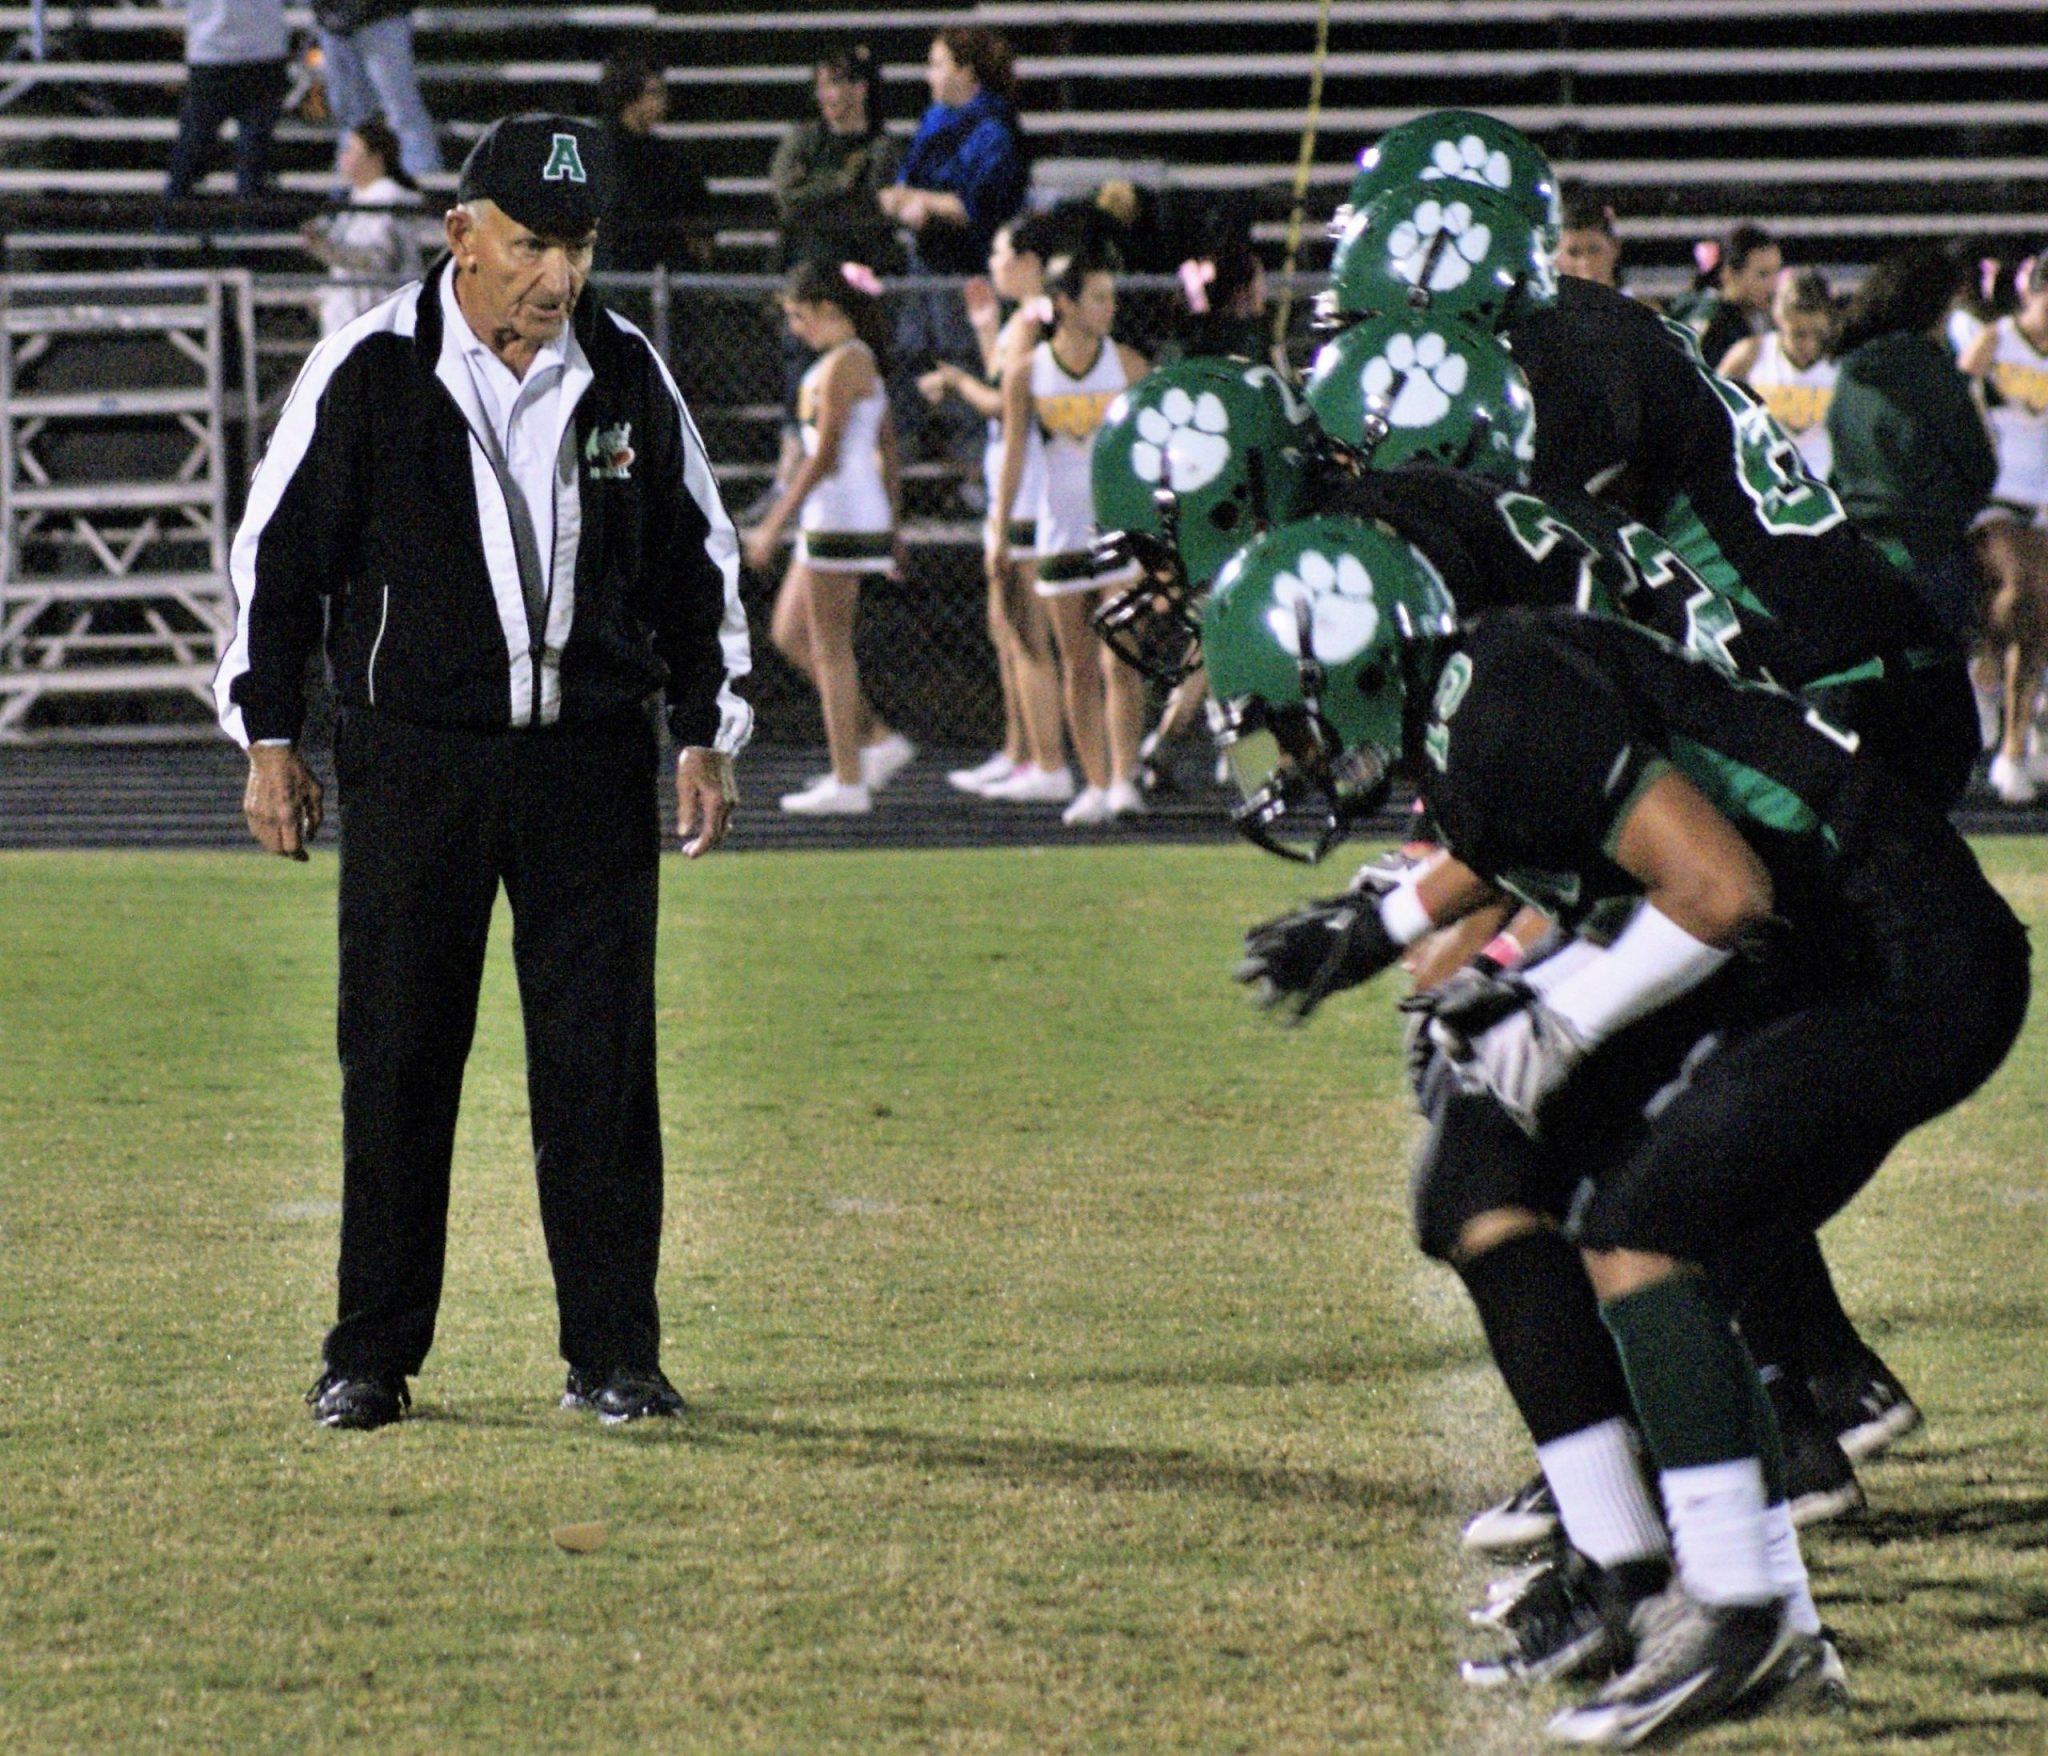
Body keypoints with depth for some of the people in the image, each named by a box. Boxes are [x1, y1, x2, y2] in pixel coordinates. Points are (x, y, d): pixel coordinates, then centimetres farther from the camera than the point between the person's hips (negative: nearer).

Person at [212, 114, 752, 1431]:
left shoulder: (627, 374, 4)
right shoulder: (368, 371, -4)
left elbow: (697, 563, 14)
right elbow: (279, 549, 2)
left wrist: (706, 734, 9)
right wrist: (271, 738, 0)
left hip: (590, 758, 2)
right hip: (414, 756, -2)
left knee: (602, 1058, 0)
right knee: (398, 1058, 1)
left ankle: (614, 1355, 7)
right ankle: (372, 1356, 10)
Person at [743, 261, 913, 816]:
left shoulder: (841, 364, -14)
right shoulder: (861, 361, 16)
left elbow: (824, 457, -19)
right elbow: (888, 453, 19)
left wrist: (773, 525, -18)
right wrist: (893, 531, 23)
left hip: (841, 516, -10)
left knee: (830, 648, -4)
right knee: (790, 634, 15)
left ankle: (847, 782, -1)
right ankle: (878, 739, 15)